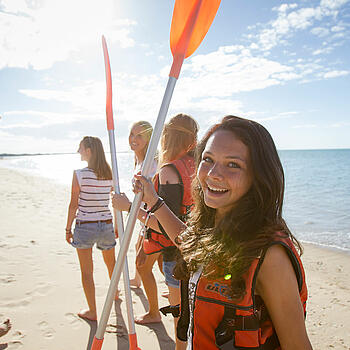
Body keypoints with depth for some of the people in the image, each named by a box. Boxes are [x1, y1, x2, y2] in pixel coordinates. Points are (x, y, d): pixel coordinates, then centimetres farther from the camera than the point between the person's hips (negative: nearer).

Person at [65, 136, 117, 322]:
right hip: (106, 225, 5)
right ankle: (115, 292, 50)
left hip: (85, 226, -4)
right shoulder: (110, 175, -1)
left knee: (86, 271, 9)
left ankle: (92, 312, 17)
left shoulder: (79, 174, -13)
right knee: (111, 263, 27)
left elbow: (73, 205, -10)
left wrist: (68, 229, 2)